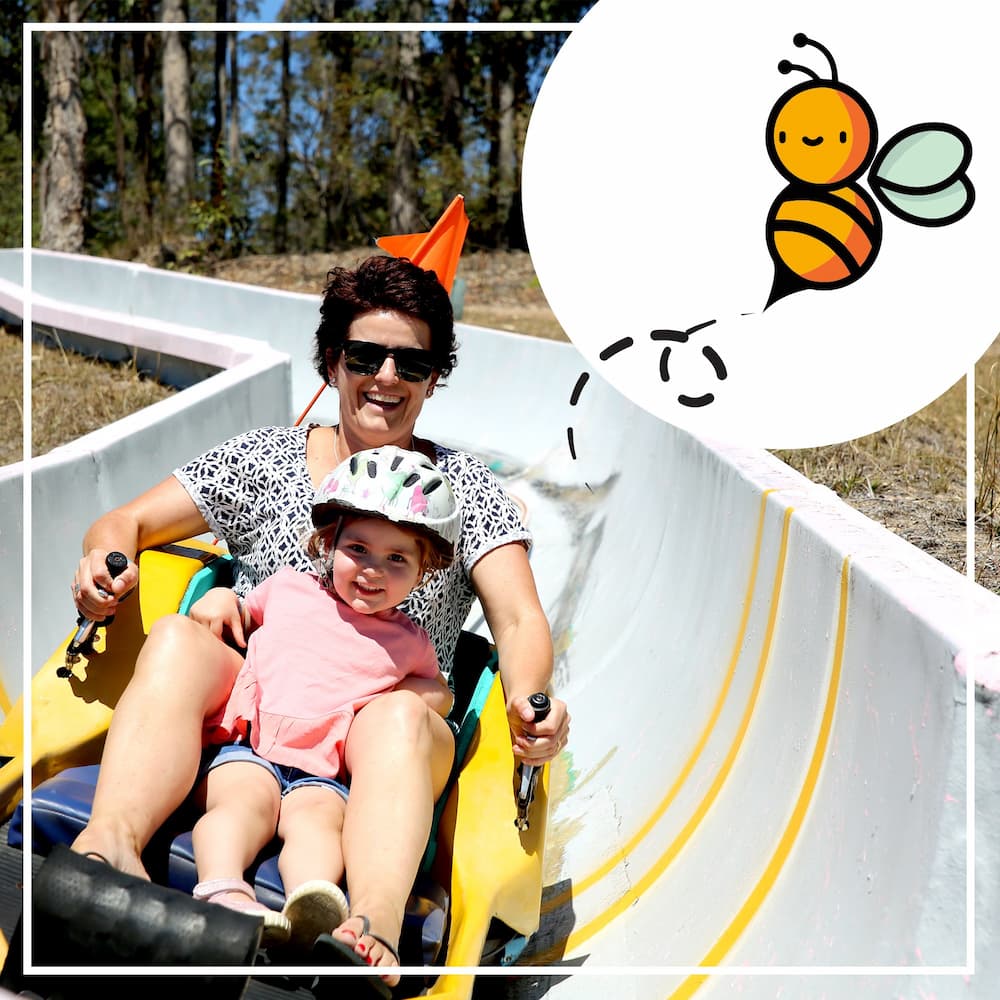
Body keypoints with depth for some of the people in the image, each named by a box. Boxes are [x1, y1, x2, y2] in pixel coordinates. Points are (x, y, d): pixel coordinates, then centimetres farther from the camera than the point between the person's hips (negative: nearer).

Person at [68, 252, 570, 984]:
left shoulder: (466, 488, 9)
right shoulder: (263, 459, 12)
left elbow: (519, 619, -3)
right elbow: (124, 522, 14)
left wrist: (529, 702, -26)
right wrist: (106, 559, -12)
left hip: (376, 751, -1)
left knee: (403, 715, -36)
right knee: (179, 637, -28)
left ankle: (371, 933, -57)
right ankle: (110, 844, -48)